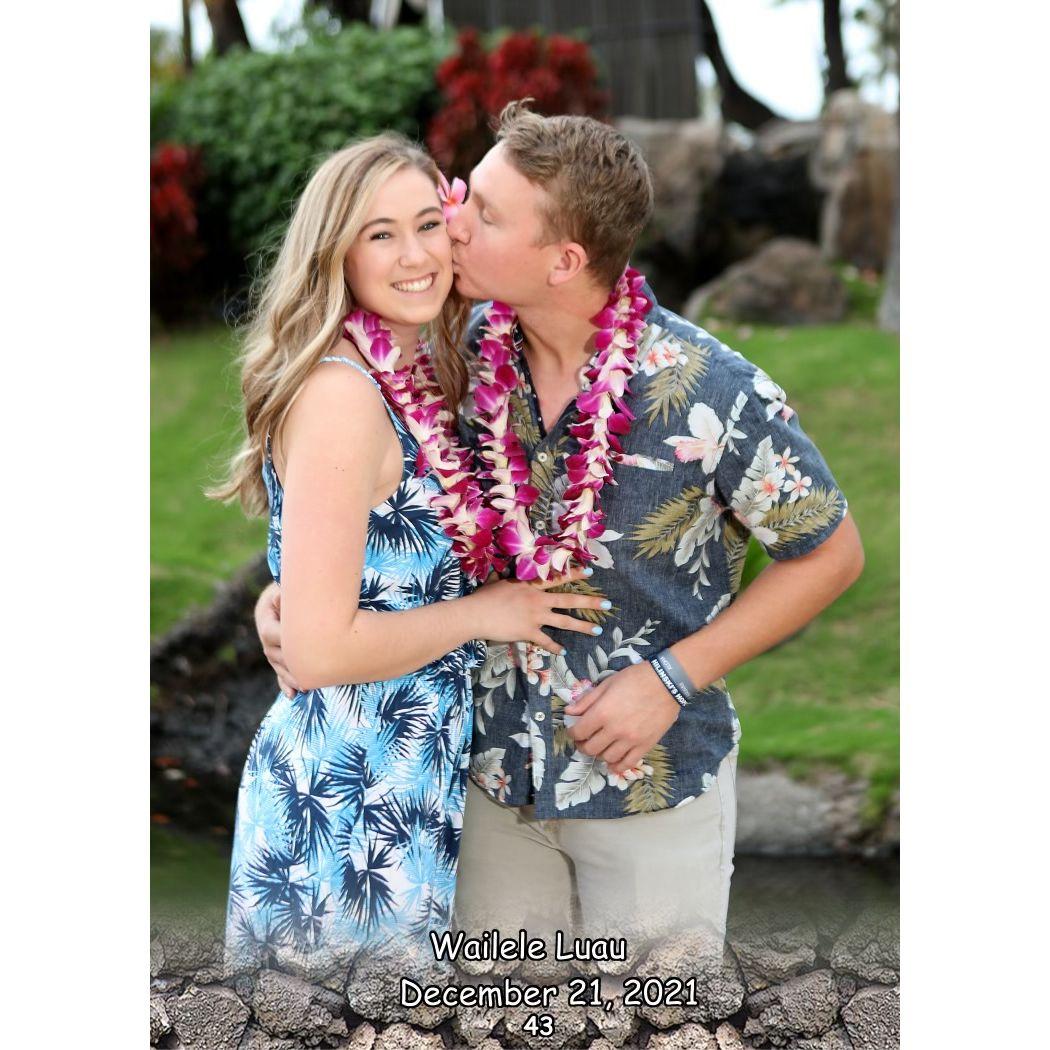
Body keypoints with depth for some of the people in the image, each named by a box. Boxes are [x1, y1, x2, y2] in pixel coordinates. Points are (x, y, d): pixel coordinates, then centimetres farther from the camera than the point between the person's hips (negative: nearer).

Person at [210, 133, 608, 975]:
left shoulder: (423, 375, 6)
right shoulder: (341, 393, -21)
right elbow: (319, 648, -25)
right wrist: (485, 612, -14)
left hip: (413, 796, 9)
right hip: (349, 813, -9)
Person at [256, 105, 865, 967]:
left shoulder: (713, 393, -23)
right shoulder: (467, 353, -10)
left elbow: (832, 554, -10)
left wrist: (673, 676, -16)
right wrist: (285, 594, -10)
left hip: (653, 781, -4)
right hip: (500, 764, 4)